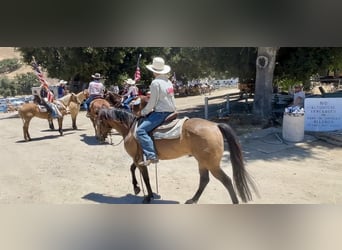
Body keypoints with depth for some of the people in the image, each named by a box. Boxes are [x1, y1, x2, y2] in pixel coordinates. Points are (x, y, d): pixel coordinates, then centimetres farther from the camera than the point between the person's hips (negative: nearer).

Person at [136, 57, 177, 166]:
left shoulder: (155, 82, -13)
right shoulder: (169, 82, 13)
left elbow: (152, 102, -14)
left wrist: (143, 113, -1)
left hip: (161, 113, -10)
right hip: (171, 112, 10)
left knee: (141, 130, -16)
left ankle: (151, 156, -27)